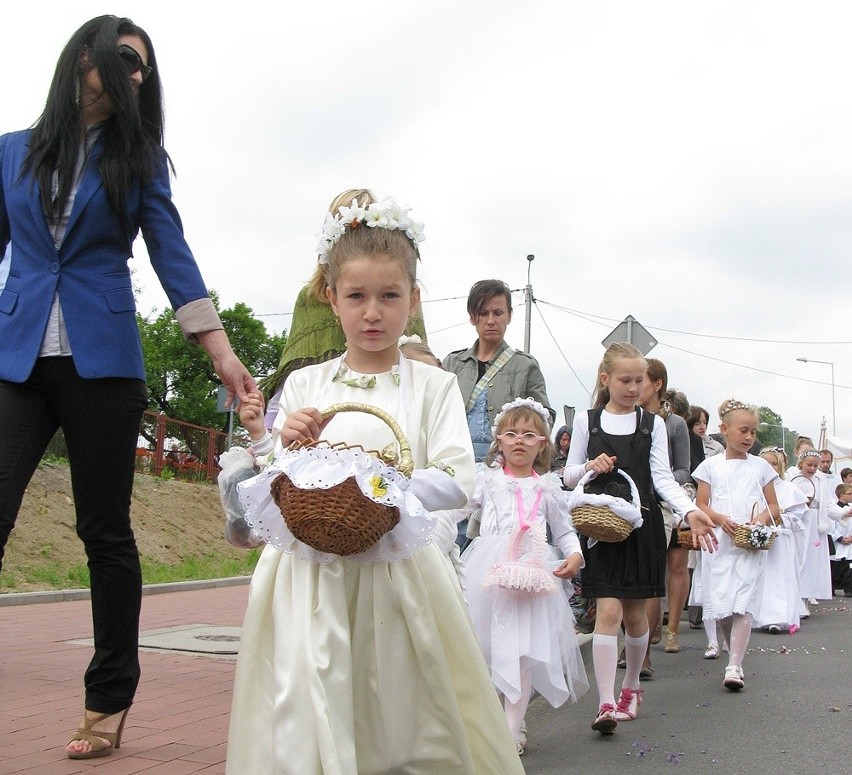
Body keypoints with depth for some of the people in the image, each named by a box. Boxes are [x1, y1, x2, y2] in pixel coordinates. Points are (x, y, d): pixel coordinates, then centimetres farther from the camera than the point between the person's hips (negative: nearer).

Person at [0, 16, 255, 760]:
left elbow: (174, 256, 3)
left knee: (106, 531, 2)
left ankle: (110, 700, 12)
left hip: (102, 360, -1)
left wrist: (222, 351, -7)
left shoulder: (139, 158, 10)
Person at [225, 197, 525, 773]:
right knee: (305, 723, -4)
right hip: (312, 575, 1)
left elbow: (458, 482, -7)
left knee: (402, 717, 3)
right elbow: (279, 489, 8)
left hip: (398, 570, -1)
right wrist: (292, 449, -12)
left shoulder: (433, 385, 2)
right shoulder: (304, 385, 7)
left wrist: (384, 490, -20)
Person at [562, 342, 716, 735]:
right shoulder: (587, 421, 4)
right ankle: (607, 704, -11)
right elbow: (569, 476, 7)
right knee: (608, 610, -11)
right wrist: (590, 466, -14)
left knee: (635, 613, 10)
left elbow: (663, 478, -1)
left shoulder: (653, 424, 6)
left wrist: (690, 511, -16)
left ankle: (631, 687, 32)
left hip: (641, 526, 2)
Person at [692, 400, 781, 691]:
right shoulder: (711, 466, 7)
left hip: (751, 544, 0)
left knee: (743, 605, -11)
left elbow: (774, 507, 11)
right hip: (719, 541, 1)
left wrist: (762, 519, -11)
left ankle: (734, 666, -13)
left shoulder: (760, 467, 10)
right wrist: (722, 519, -14)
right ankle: (735, 649, 26)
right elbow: (701, 505, 4)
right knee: (720, 606, 2)